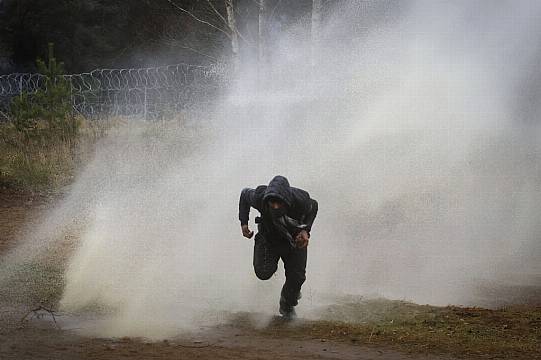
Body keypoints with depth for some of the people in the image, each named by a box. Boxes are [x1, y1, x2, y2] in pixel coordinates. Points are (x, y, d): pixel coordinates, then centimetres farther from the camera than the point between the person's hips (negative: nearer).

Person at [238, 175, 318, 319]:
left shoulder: (299, 200, -35)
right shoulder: (258, 197, -34)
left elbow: (313, 206, -10)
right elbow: (244, 193, -8)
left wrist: (306, 230, -22)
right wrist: (244, 223, -12)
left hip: (295, 239, 0)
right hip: (268, 236, 0)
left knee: (296, 277, -5)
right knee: (263, 273, -18)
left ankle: (287, 305, 28)